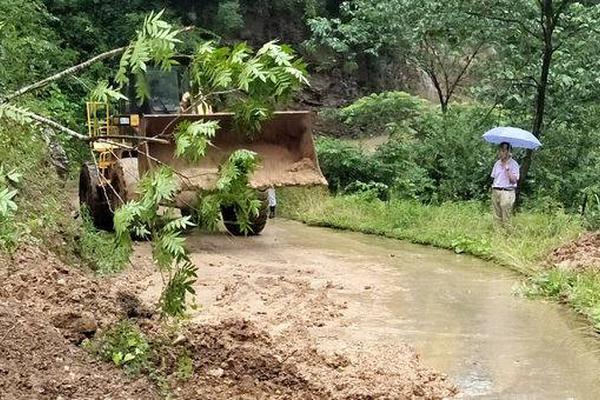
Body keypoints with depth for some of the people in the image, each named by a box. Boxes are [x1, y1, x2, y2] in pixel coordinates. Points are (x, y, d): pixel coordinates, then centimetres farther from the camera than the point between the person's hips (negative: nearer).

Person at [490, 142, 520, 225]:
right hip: (495, 191, 6)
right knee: (497, 217, 7)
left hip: (507, 192, -6)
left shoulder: (513, 164, -5)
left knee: (506, 219, -6)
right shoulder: (497, 163, 13)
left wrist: (507, 168, -18)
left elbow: (514, 180, -13)